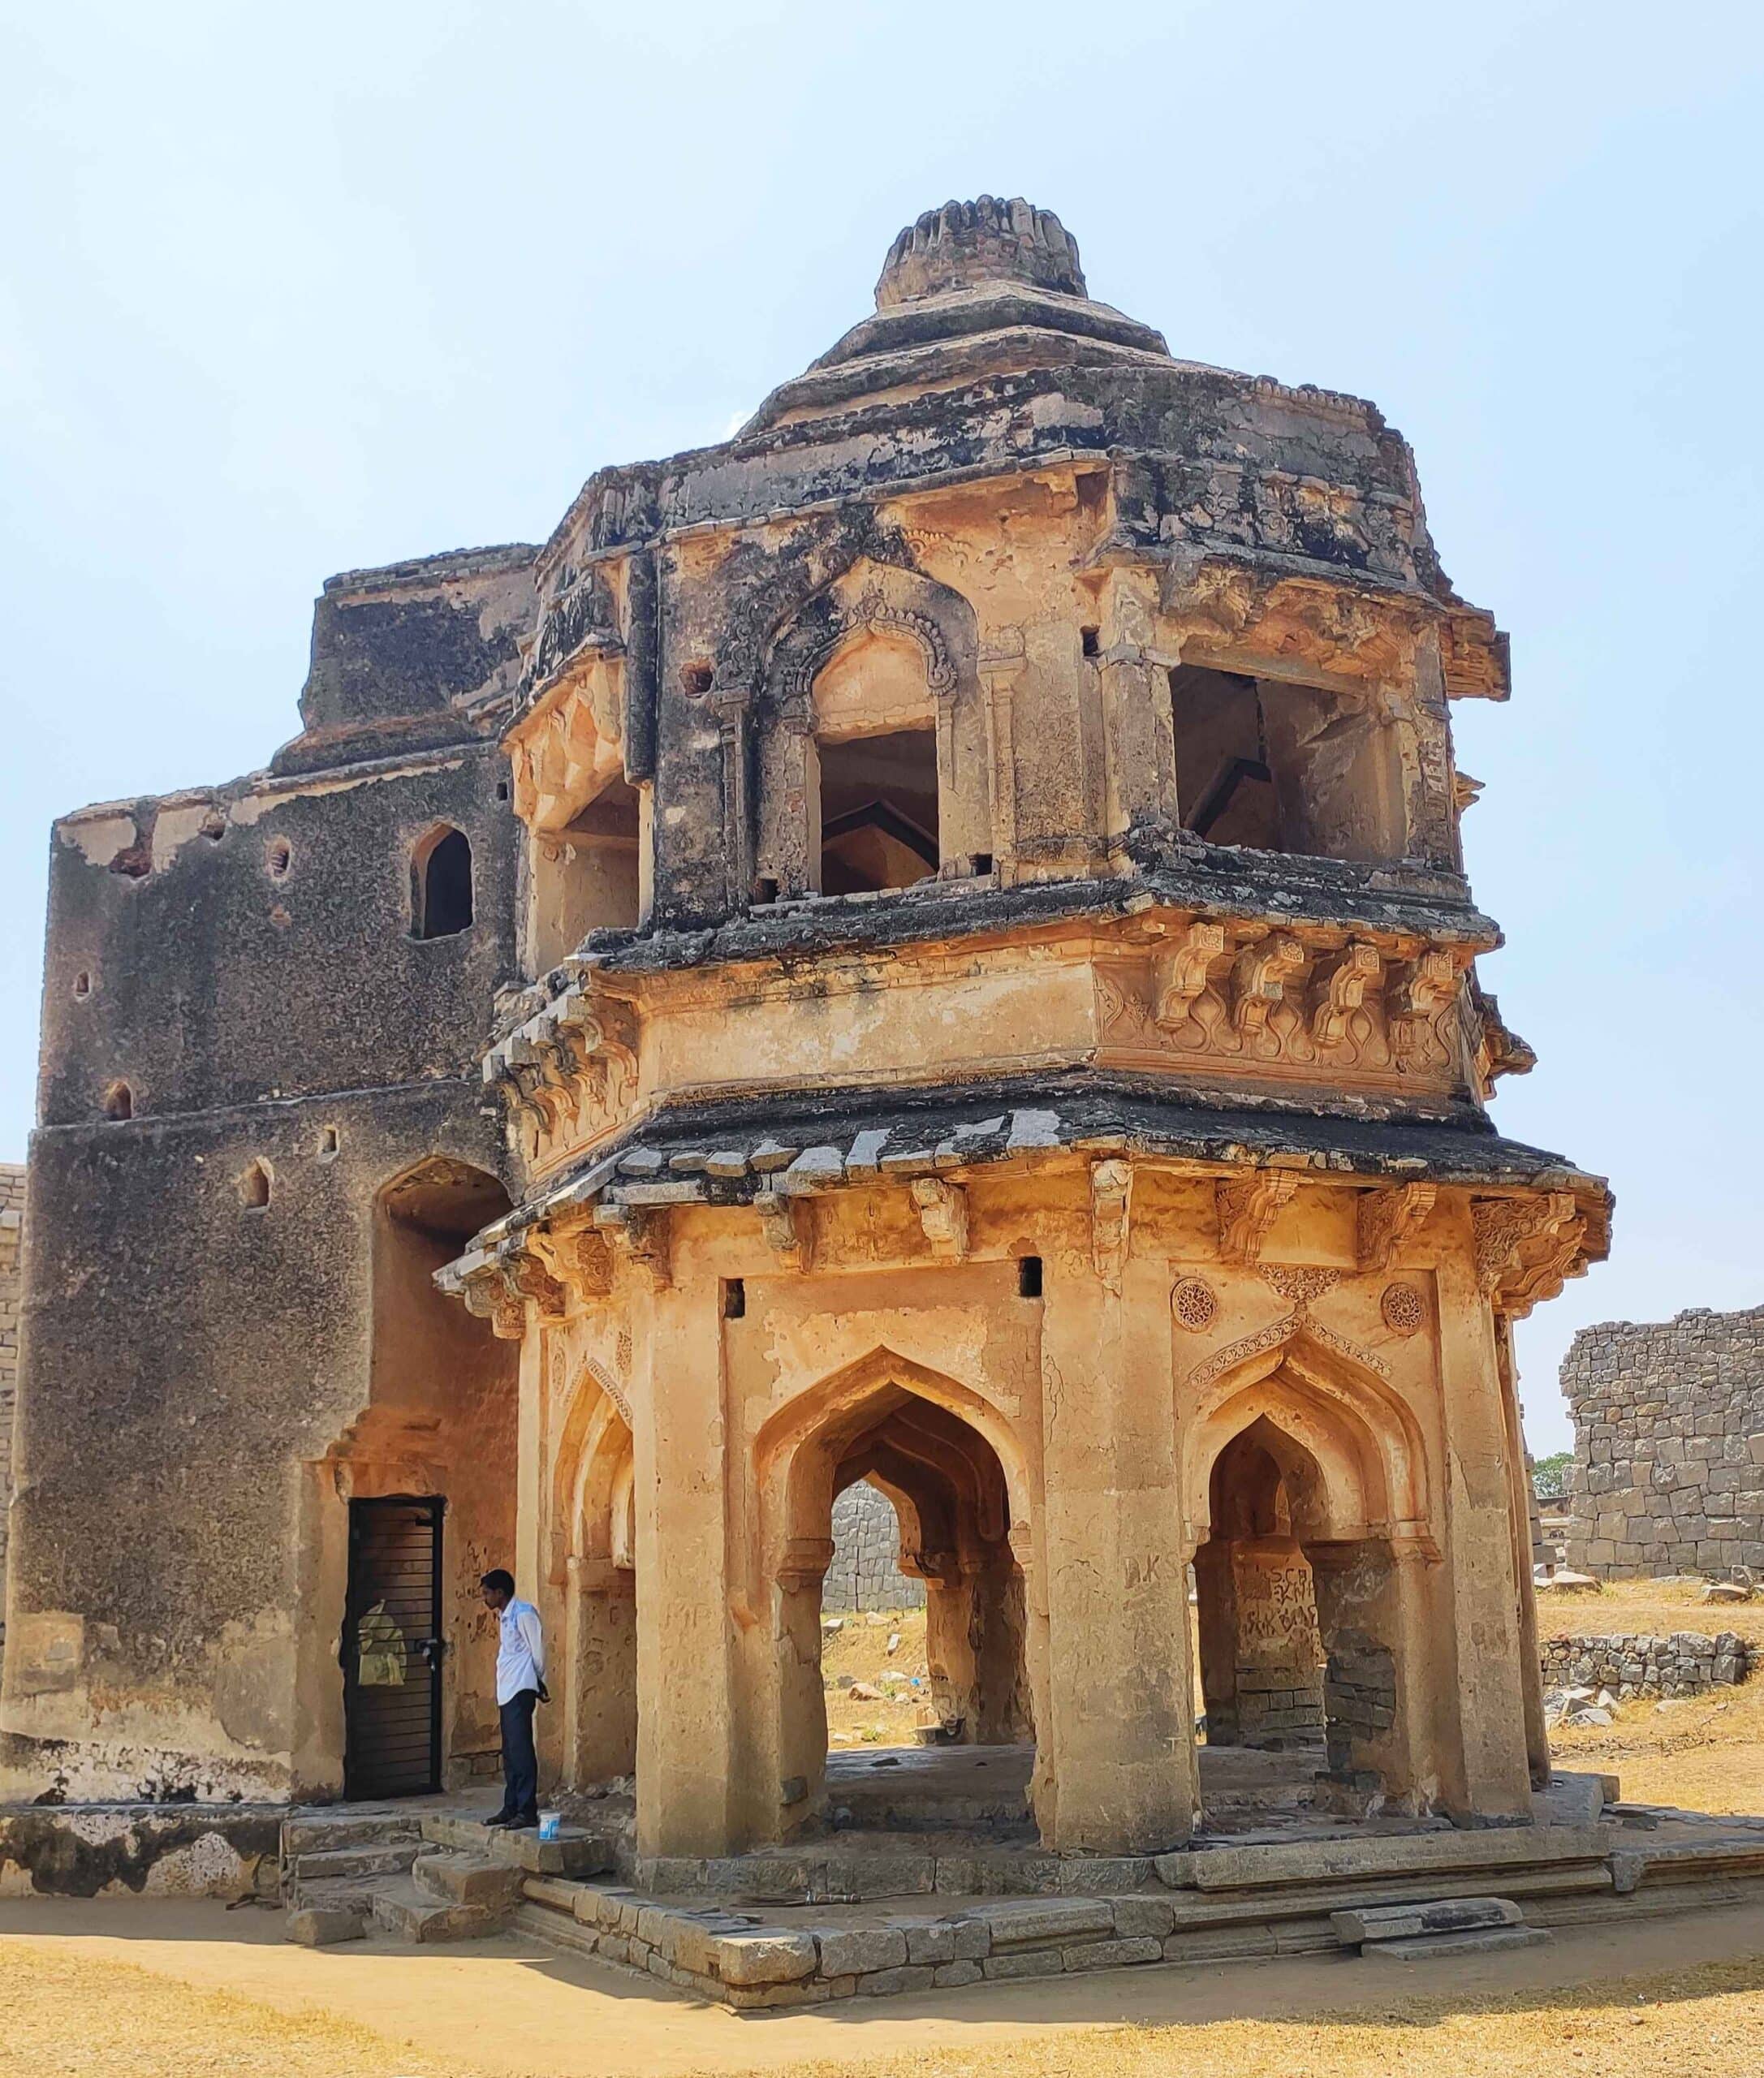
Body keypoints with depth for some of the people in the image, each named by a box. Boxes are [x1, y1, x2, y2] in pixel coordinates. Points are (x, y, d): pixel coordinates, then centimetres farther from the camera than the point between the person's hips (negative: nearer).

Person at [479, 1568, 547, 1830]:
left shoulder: (524, 1613, -9)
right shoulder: (505, 1618, 19)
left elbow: (537, 1650, -9)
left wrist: (539, 1684, 0)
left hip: (520, 1691, -10)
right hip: (507, 1693, 10)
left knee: (521, 1750, -12)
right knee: (510, 1752, 12)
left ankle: (527, 1811, -12)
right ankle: (511, 1808, 17)